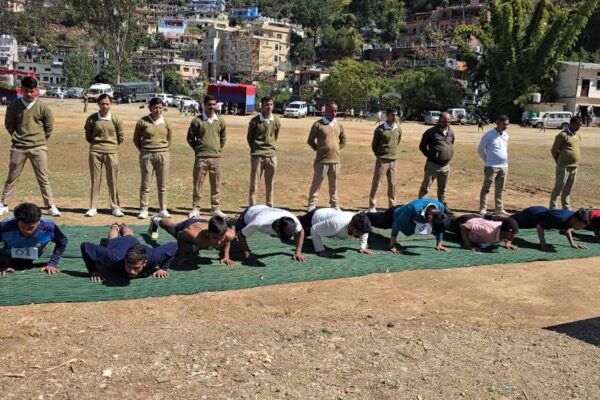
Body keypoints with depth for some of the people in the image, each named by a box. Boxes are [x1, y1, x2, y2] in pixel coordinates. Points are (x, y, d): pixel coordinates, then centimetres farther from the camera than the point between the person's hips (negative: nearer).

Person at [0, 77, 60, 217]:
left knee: (43, 178, 1)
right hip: (18, 148, 1)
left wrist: (40, 140, 8)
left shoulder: (43, 107, -3)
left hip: (38, 148, -1)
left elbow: (49, 126, 6)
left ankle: (51, 207, 4)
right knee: (12, 177, 9)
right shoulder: (13, 106, 0)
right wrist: (17, 137, 8)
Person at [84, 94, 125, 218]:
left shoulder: (115, 119, 0)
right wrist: (96, 144, 6)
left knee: (113, 181, 4)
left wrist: (112, 145, 9)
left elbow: (121, 136, 9)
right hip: (95, 152, 0)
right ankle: (93, 208, 11)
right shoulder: (92, 119, -1)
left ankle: (116, 208, 11)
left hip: (112, 152, 0)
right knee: (95, 181, 5)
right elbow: (88, 135, 10)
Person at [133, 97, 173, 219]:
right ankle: (143, 210, 8)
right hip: (147, 155, -2)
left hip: (163, 155, 2)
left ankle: (163, 210, 14)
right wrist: (143, 150, 5)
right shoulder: (143, 121, -3)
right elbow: (136, 139, 7)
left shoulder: (165, 122, 5)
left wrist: (164, 149, 12)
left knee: (162, 185, 7)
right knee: (145, 184, 2)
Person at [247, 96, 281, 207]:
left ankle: (270, 207, 18)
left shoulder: (276, 121, 4)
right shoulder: (255, 121, -5)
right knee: (254, 183, -2)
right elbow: (249, 137, 6)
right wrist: (255, 149, 8)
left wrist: (271, 147, 13)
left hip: (272, 155, 3)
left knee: (269, 184, 10)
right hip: (257, 156, -3)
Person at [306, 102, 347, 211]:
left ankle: (334, 205, 22)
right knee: (316, 183, -1)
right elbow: (310, 140, 0)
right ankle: (312, 205, 4)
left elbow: (343, 140, 23)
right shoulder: (318, 124, -5)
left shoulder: (338, 125, 9)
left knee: (334, 185, 12)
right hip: (322, 160, -4)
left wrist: (337, 149, 12)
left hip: (335, 160, 4)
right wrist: (319, 150, 0)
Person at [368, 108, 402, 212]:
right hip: (382, 160, -4)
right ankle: (372, 207, 3)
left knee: (392, 184, 9)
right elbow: (374, 145, -1)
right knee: (376, 183, -1)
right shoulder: (380, 129, -9)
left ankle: (392, 206, 18)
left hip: (394, 160, 4)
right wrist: (379, 155, 5)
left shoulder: (398, 129, 5)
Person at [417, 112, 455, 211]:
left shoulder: (451, 132, 10)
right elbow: (422, 146, -1)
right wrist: (431, 156, 1)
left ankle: (442, 205, 26)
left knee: (442, 188, 16)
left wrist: (449, 156, 12)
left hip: (445, 165, 5)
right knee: (425, 187, -2)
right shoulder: (431, 132, -7)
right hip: (433, 164, -5)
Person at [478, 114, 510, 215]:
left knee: (500, 189, 11)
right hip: (491, 166, -6)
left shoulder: (506, 135, 11)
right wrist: (487, 160, 5)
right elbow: (480, 149, -2)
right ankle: (483, 209, -1)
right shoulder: (489, 135, -8)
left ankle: (499, 209, 19)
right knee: (486, 188, -4)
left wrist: (505, 161, 17)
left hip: (504, 166, 6)